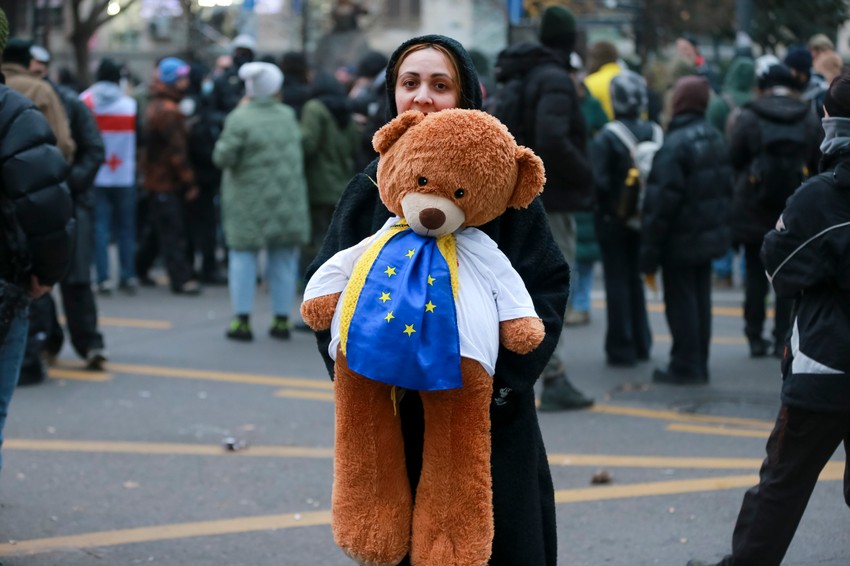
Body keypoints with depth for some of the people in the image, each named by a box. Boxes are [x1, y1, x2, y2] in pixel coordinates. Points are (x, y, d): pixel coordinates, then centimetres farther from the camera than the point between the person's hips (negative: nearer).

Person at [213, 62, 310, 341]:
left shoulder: (240, 119, -13)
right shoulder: (288, 116, 3)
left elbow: (223, 157, -13)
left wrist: (223, 142, 5)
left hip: (249, 205, -3)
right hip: (287, 201, 3)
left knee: (244, 257, 5)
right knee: (283, 260, 9)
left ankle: (242, 320, 4)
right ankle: (282, 319, 13)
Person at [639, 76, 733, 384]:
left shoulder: (674, 145, -20)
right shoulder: (716, 138, 7)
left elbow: (662, 200, -19)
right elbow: (727, 187, 14)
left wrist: (650, 250, -14)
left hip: (681, 242, -8)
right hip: (710, 237, 8)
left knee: (680, 302, 0)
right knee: (700, 298, 14)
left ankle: (685, 366, 4)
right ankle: (699, 364, 19)